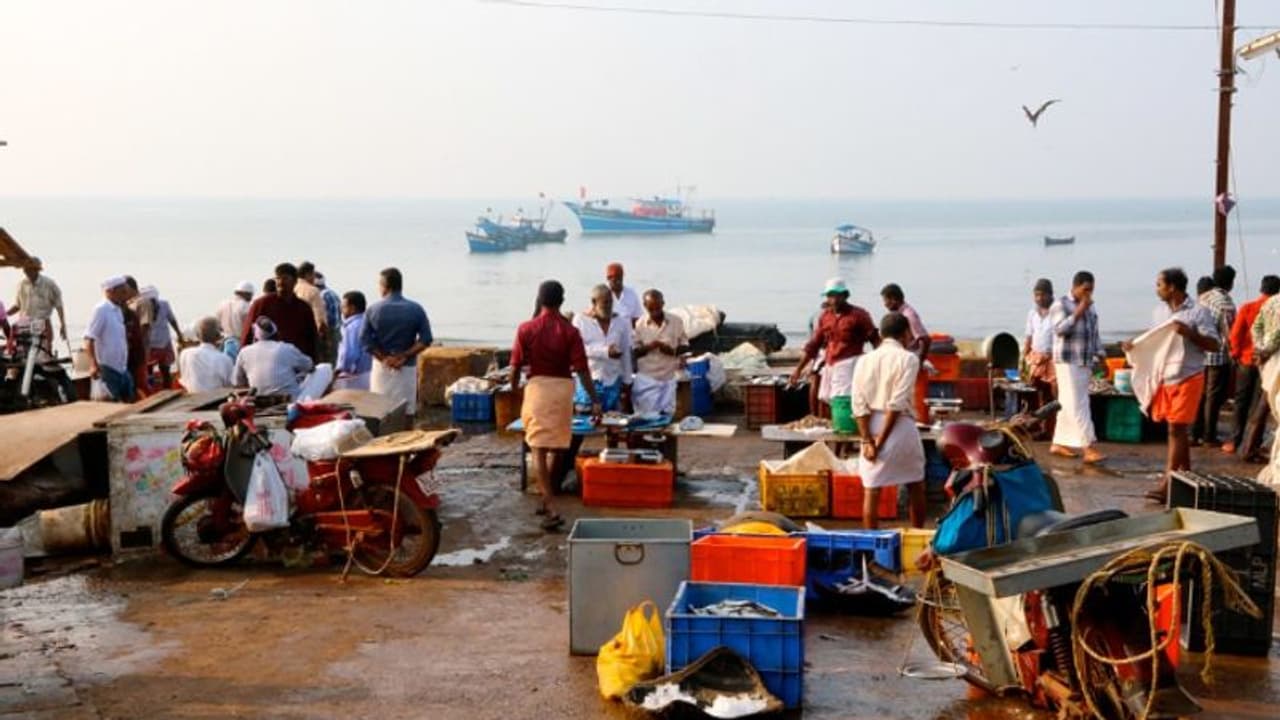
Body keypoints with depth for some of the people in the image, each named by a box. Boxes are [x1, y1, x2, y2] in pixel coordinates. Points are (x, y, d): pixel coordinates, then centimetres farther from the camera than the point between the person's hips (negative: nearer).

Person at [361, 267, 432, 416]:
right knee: (406, 412, 4)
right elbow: (425, 340, -9)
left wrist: (383, 358, -6)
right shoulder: (416, 309, -4)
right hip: (407, 367, 0)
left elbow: (365, 339, -8)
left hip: (381, 367, 1)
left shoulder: (373, 309, -3)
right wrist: (404, 356, -9)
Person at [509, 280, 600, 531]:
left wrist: (513, 388, 18)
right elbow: (582, 369, -8)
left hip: (537, 387, -2)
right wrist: (595, 401, -6)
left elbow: (516, 365, -1)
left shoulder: (526, 329, -5)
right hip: (563, 388, 2)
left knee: (539, 450, -1)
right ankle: (548, 500, 30)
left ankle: (551, 509, -13)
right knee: (556, 447, 19)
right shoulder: (570, 331, -4)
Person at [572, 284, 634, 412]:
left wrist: (627, 382, 10)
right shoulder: (580, 319, -2)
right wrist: (605, 352, -19)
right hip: (589, 381, -3)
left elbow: (626, 354, 11)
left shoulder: (621, 322, 9)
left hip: (613, 381, 3)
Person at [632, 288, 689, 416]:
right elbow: (634, 352, 0)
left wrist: (672, 350, -13)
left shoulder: (676, 322, 1)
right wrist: (648, 347, -18)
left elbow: (685, 346, 7)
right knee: (647, 416, -4)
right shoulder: (639, 324, -3)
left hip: (669, 378, 1)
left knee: (667, 415, 2)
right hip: (646, 378, -1)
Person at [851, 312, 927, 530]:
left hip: (871, 427, 3)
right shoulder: (908, 358, -7)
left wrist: (867, 441, -5)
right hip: (899, 426, -3)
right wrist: (882, 440, -11)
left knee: (871, 490, 5)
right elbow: (897, 403, -14)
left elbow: (859, 403, -4)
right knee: (915, 486, 15)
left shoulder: (865, 360, 5)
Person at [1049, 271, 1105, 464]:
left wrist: (1100, 355, 13)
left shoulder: (1091, 307, 17)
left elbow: (1095, 333, 22)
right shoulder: (1060, 305, -4)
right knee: (1077, 404, -10)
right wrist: (1079, 312, -19)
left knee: (1068, 404, 10)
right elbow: (1060, 329, -17)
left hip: (1085, 362, 7)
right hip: (1067, 361, -7)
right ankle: (1088, 447, -15)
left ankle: (1058, 443, 17)